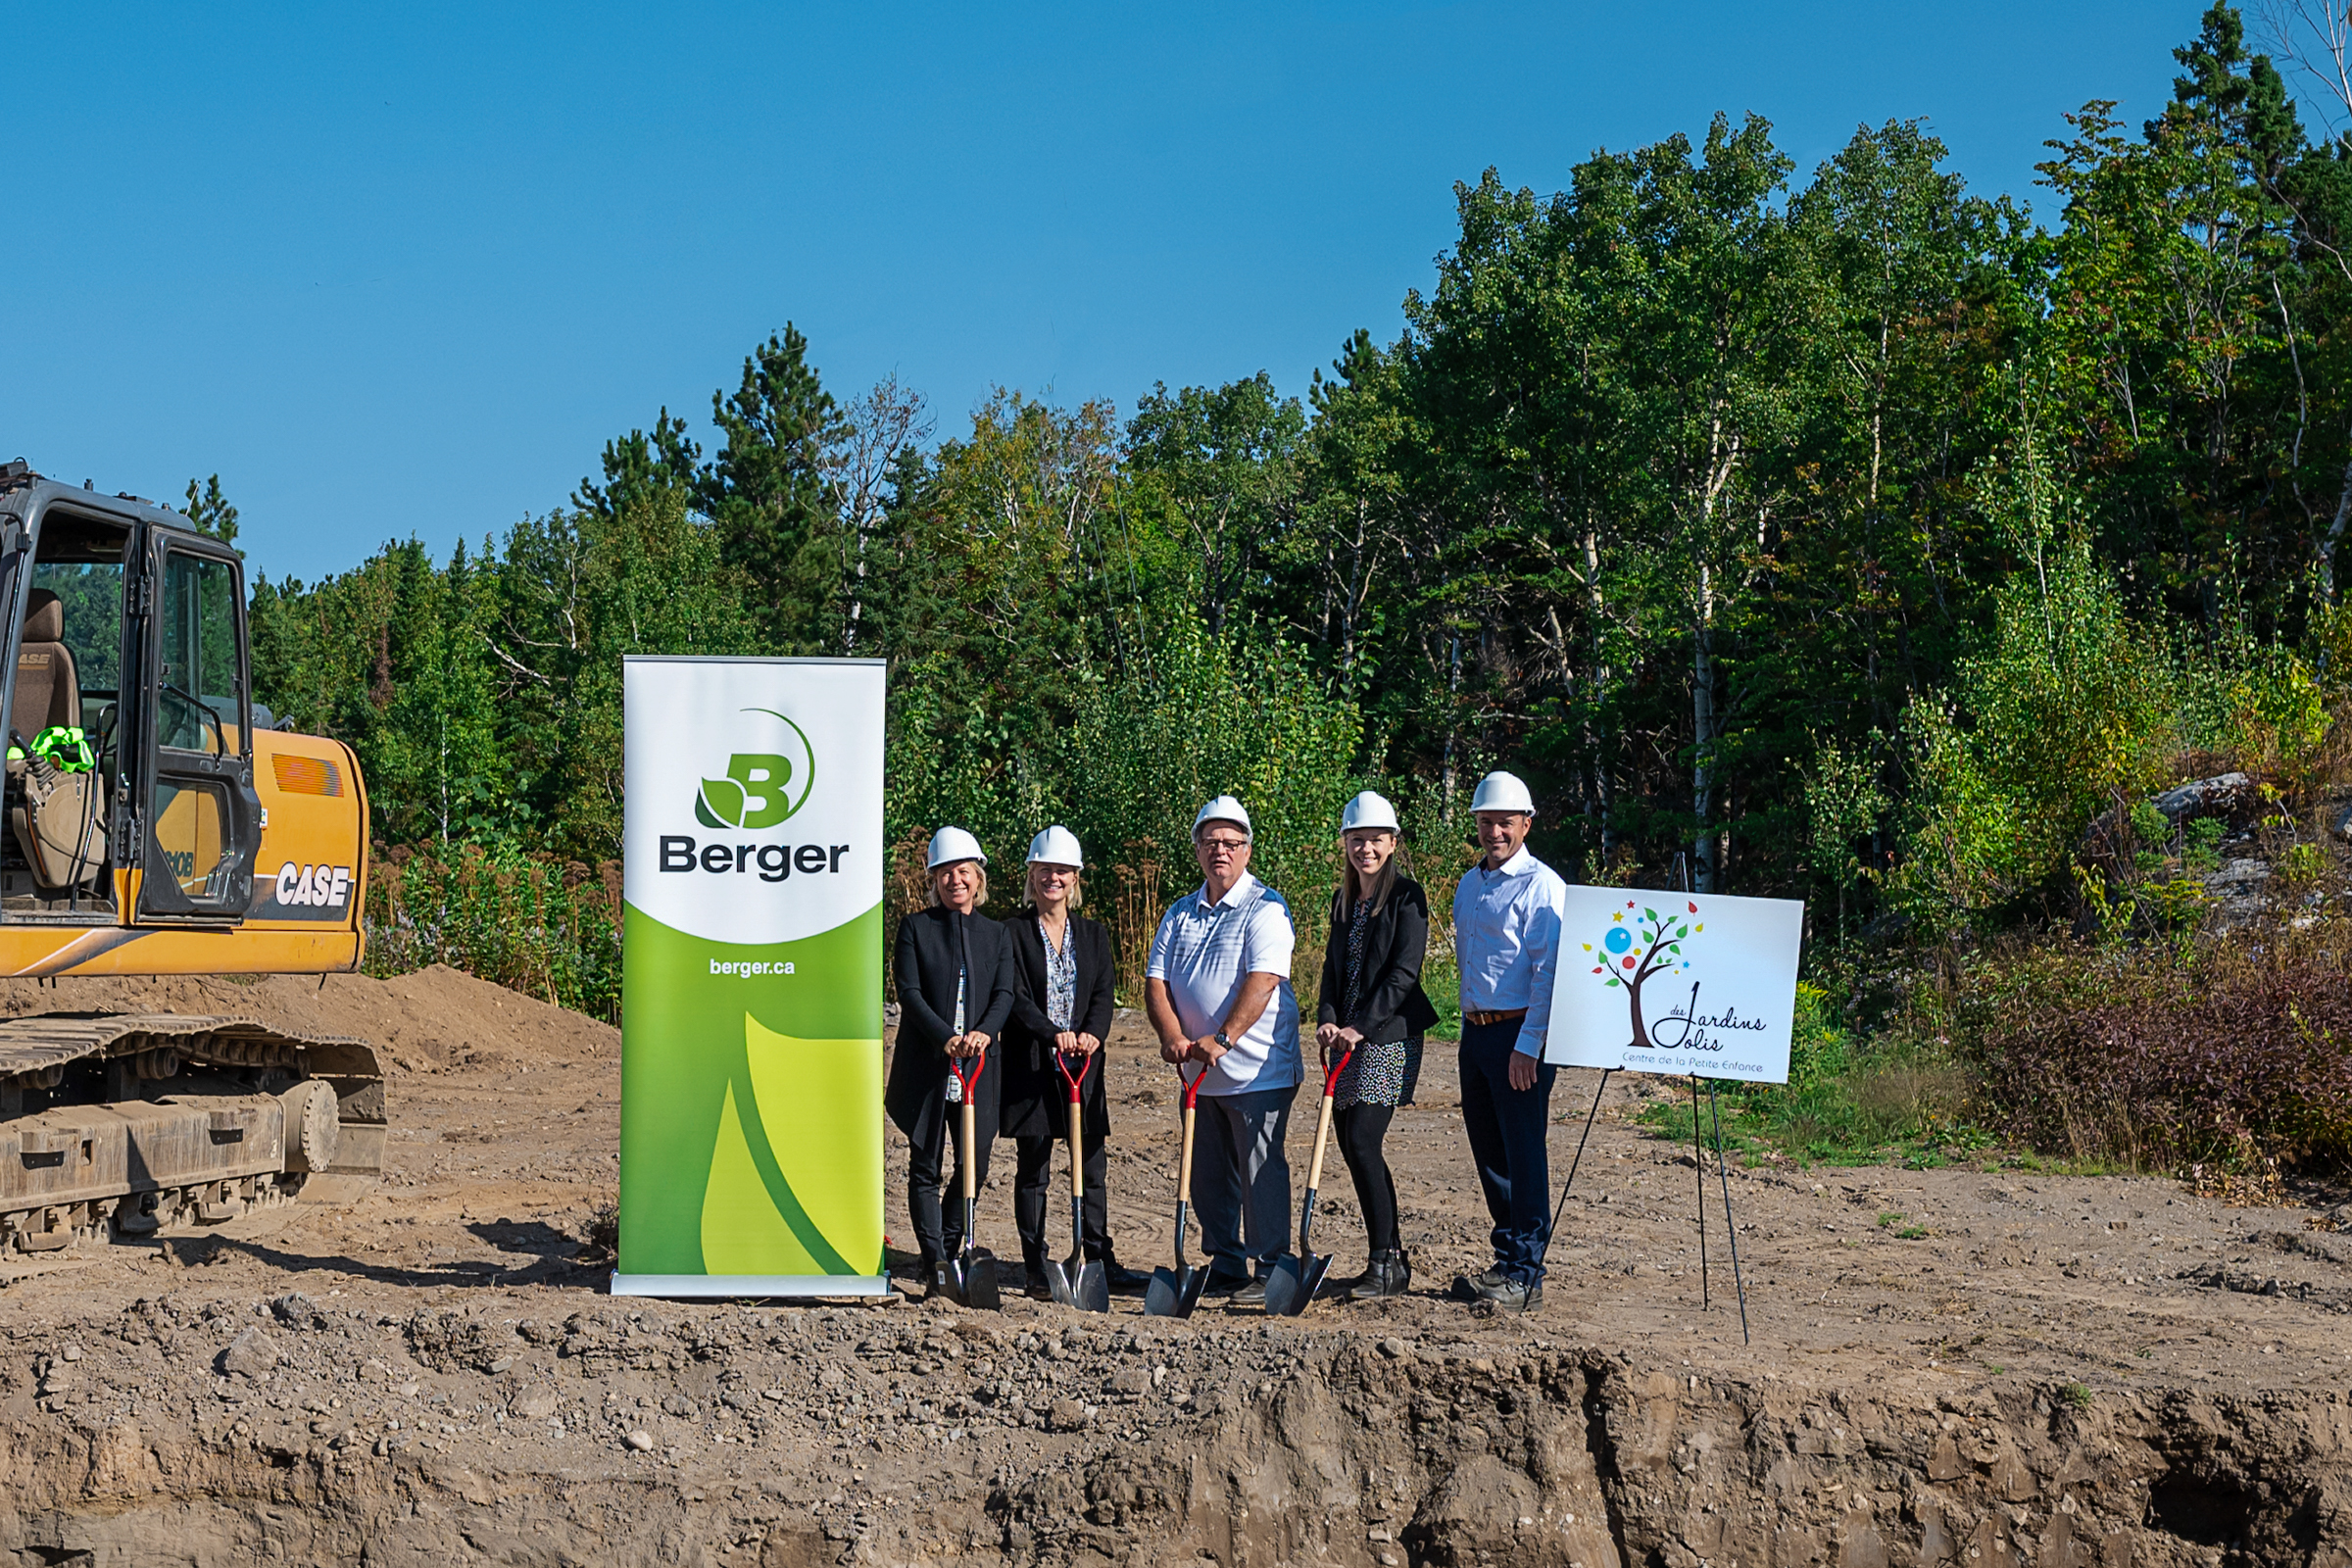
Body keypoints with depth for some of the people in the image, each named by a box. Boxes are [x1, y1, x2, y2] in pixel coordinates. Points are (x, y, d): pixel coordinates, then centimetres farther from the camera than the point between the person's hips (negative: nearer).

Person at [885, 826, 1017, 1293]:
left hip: (979, 1063, 3)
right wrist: (946, 1037, -19)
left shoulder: (996, 934, 12)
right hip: (926, 1063, -3)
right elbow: (909, 991, -5)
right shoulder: (915, 927, 3)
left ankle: (948, 1251, 20)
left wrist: (984, 1032, -18)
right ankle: (936, 1266, -1)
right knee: (925, 1167, -2)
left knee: (975, 1165, 3)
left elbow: (1005, 994, 3)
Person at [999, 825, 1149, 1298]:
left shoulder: (1093, 933, 12)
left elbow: (1103, 994, 5)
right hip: (1031, 1063, -3)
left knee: (1091, 1169, 4)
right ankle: (1037, 1269, 7)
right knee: (1032, 1169, 2)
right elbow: (1015, 996, -9)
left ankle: (1101, 1263, 9)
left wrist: (1091, 1034, -15)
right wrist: (1054, 1033, -23)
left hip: (1084, 1063, 3)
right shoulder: (1013, 931, 0)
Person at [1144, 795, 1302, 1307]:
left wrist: (1223, 1039, -27)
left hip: (1258, 1071, -6)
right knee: (1209, 1175, 11)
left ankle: (1270, 1271, 3)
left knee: (1260, 1172, -5)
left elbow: (1262, 981, -18)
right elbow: (1156, 980, 6)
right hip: (1200, 1074, 6)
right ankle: (1224, 1266, 21)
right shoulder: (1179, 914, 13)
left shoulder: (1265, 909, -6)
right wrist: (1173, 1036, -12)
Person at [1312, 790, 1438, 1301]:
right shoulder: (1343, 901, 16)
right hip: (1347, 1038, 7)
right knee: (1350, 1146, 6)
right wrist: (1327, 1020, -4)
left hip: (1389, 1035, -7)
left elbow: (1403, 973, -13)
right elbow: (1333, 968, 15)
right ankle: (1389, 1261, 14)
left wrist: (1361, 1027, -19)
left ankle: (1386, 1265, -8)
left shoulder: (1407, 897, -6)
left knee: (1362, 1143, -15)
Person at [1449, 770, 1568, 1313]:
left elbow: (1549, 972, -15)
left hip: (1520, 1034, -8)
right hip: (1475, 1029, 8)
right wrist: (1472, 1025, 18)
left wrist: (1527, 1046, -19)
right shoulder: (1469, 884, 16)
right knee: (1488, 1149, 12)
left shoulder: (1541, 885, -9)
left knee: (1523, 1151, -7)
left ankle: (1525, 1275, -5)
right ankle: (1507, 1258, 21)